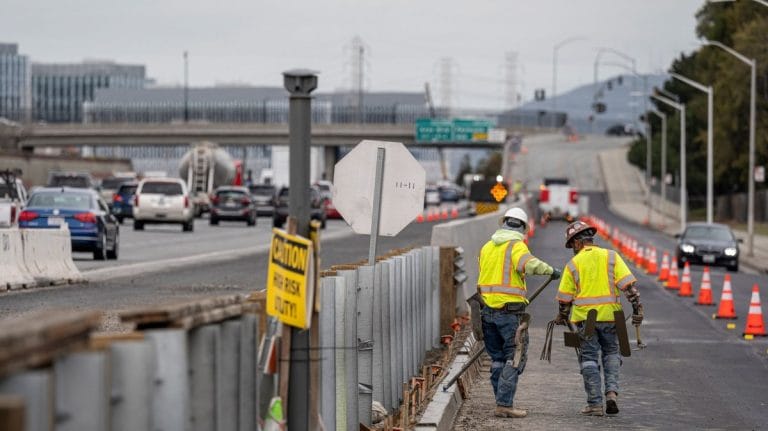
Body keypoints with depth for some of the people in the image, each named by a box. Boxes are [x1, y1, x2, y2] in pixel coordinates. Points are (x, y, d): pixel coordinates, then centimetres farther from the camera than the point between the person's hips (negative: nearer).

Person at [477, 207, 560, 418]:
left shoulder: (487, 247, 14)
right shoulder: (516, 246, -8)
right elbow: (529, 264, -27)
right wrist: (550, 270, -13)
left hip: (487, 310, 7)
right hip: (510, 310, -7)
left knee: (498, 358, 15)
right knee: (514, 358, -2)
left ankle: (502, 402, 17)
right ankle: (504, 405, -9)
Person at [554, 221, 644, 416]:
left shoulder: (573, 264, 1)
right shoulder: (611, 256, 3)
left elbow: (565, 297, 5)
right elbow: (628, 284, -7)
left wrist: (562, 316, 21)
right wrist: (637, 307, -5)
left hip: (584, 318, -1)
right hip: (609, 316, 1)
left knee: (589, 359, 7)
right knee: (611, 353, 18)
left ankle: (595, 404, 4)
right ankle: (612, 391, -1)